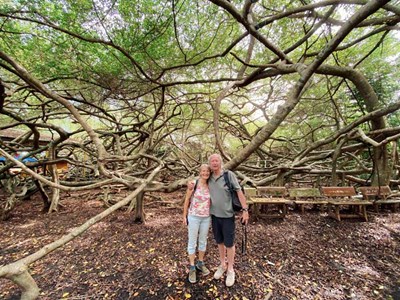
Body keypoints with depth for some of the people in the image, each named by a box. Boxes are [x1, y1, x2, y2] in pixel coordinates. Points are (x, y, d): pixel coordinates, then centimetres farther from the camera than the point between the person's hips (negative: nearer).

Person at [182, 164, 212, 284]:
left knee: (203, 241, 19)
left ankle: (200, 263, 40)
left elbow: (212, 201, 9)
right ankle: (192, 268, 29)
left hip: (206, 218, 4)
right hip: (193, 217, -4)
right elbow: (187, 200, -6)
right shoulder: (193, 184, -14)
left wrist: (212, 216, 9)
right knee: (192, 242, 10)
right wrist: (184, 216, -4)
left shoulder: (210, 186, -2)